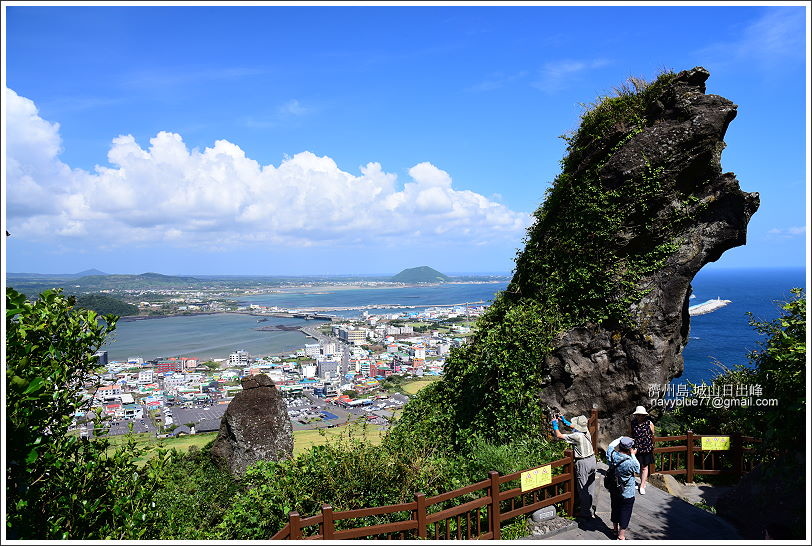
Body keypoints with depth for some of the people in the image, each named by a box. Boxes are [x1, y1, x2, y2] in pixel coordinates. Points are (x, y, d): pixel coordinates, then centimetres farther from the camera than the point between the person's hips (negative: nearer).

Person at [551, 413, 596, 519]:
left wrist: (555, 425, -8)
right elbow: (574, 427, 19)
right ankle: (591, 507, 35)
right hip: (592, 460, 8)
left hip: (583, 463, -8)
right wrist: (564, 420, 19)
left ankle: (586, 512, 12)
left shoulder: (577, 436, -26)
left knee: (583, 489, 4)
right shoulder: (586, 431, -3)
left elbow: (559, 436, -22)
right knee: (590, 486, 21)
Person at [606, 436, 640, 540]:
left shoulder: (612, 455, -17)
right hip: (627, 494, -5)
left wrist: (620, 438, 11)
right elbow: (637, 468, -9)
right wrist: (633, 455, -4)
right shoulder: (630, 462, -33)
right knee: (625, 514, 13)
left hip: (613, 490, 6)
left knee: (615, 509, 24)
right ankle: (621, 537, 23)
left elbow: (610, 446, 7)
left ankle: (616, 530, 44)